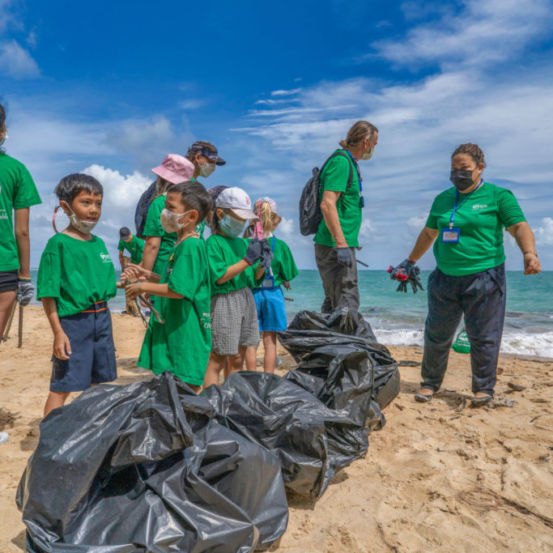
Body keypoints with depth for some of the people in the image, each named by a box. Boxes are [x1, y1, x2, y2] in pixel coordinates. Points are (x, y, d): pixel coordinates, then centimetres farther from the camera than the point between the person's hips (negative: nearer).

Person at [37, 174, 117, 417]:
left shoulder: (99, 243, 10)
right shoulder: (58, 243, -11)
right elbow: (48, 293, -14)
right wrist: (58, 331, -18)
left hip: (102, 317, 7)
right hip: (74, 321, -7)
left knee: (97, 382, 17)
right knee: (61, 385, -1)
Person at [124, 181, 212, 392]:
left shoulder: (191, 246, -18)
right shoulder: (183, 244, 13)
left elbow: (179, 290, -24)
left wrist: (143, 287, -12)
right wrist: (148, 275, 13)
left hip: (186, 331, -10)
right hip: (172, 329, 10)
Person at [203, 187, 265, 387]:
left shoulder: (242, 242, 12)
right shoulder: (213, 243, -8)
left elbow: (254, 276, 14)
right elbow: (220, 277, -17)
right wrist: (248, 259, -18)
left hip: (246, 299, 7)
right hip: (224, 302, -7)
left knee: (237, 359, 13)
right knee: (218, 359, -4)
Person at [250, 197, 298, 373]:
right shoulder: (280, 245, -9)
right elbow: (287, 278, -3)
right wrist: (285, 283, 17)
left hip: (251, 293, 0)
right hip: (273, 294, 0)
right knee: (270, 341, 11)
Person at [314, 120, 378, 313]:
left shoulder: (348, 163, 20)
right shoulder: (341, 161, -11)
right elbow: (327, 204, -22)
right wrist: (341, 244, -27)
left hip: (340, 246, 10)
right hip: (334, 246, -10)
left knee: (332, 303, 15)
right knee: (347, 304, -11)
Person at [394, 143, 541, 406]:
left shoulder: (498, 196, 1)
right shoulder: (442, 199, 14)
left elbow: (520, 227, -7)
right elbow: (429, 233, 24)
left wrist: (529, 253, -25)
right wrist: (411, 261, 26)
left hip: (484, 278, -4)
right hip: (445, 278, 4)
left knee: (483, 337, 0)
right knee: (437, 335, 7)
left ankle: (483, 388, 17)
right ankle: (430, 383, 23)